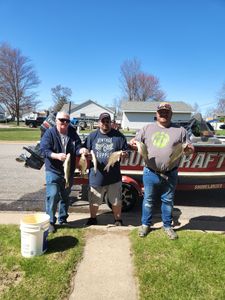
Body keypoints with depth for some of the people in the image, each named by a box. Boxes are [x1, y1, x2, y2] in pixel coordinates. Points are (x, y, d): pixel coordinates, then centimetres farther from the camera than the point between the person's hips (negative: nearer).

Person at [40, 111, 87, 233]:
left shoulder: (73, 133, 2)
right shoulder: (49, 133, -10)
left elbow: (77, 147, -3)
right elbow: (44, 150, -18)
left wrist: (81, 150, -27)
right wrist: (57, 155, -35)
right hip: (53, 171, -4)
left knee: (65, 196, 16)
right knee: (53, 196, -6)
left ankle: (63, 219, 32)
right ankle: (50, 221, 12)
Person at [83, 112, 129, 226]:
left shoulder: (118, 135, 3)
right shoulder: (92, 136, 6)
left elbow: (126, 152, 5)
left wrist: (122, 154, -17)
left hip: (114, 176, -1)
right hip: (96, 175, 1)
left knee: (116, 201, 12)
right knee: (94, 200, 14)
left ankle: (118, 220, 33)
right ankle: (93, 218, 38)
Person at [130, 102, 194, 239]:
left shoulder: (180, 130, 3)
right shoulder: (147, 128, 6)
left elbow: (191, 149, 5)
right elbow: (135, 141, 9)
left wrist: (188, 149, -19)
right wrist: (133, 143, -15)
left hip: (170, 175, 0)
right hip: (150, 174, 0)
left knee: (168, 201, 14)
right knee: (148, 200, 13)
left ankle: (168, 226, 34)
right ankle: (145, 224, 32)